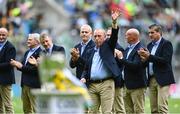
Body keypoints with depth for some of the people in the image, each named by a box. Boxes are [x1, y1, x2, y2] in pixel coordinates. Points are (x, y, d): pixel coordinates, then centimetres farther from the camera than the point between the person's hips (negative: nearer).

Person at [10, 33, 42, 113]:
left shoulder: (40, 53, -12)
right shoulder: (27, 52, 17)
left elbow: (36, 69, -22)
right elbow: (24, 67, 17)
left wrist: (22, 66, -19)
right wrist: (17, 64, -4)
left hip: (34, 85, -9)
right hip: (25, 84, 9)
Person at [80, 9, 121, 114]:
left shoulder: (108, 46, 9)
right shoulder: (90, 52, 20)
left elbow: (114, 36, -8)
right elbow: (86, 68, 21)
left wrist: (114, 22, -22)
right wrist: (84, 78, 1)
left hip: (106, 83, -5)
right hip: (92, 85, 5)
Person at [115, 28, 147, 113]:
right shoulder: (128, 49, 15)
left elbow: (135, 66, -24)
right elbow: (121, 64, 11)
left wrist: (122, 59, -19)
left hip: (137, 86, -9)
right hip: (127, 85, 9)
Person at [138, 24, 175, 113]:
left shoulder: (166, 44, -5)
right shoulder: (150, 45, 17)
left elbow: (165, 60, -17)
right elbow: (148, 63, 12)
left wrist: (149, 56, -21)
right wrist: (144, 59, -10)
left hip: (162, 79, -7)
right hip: (152, 79, 7)